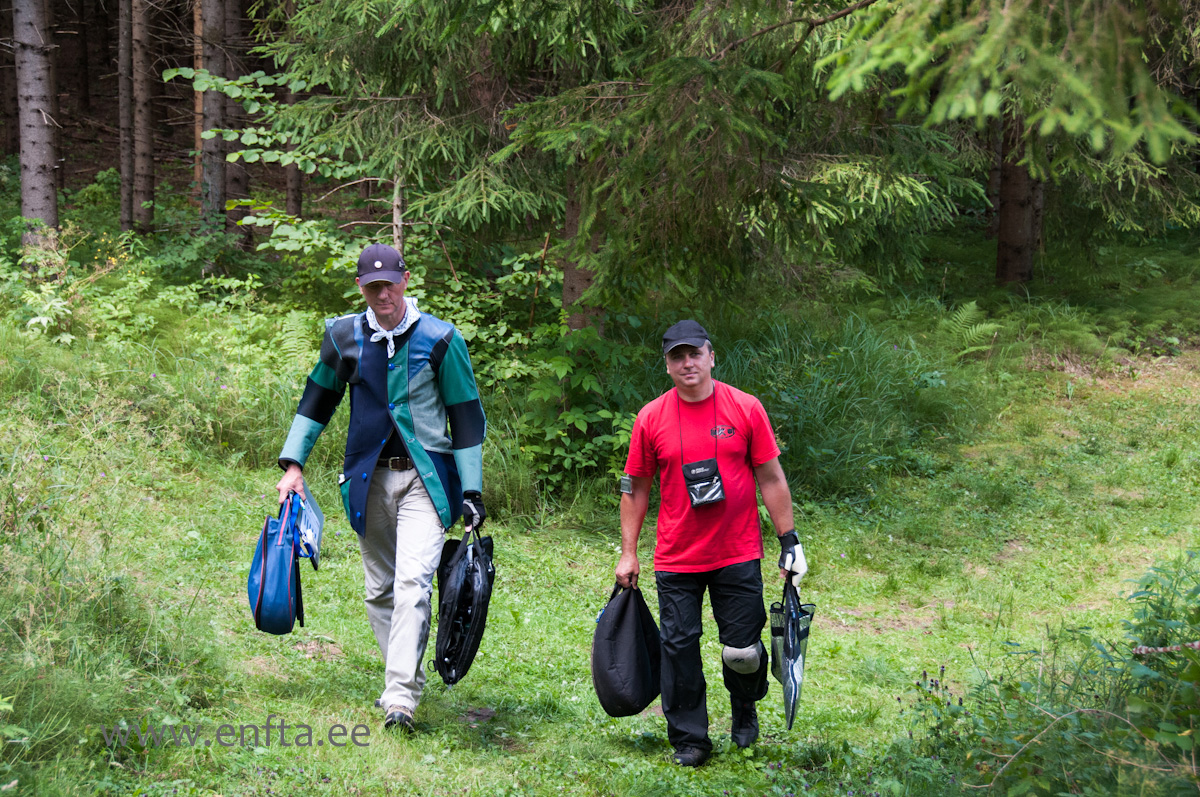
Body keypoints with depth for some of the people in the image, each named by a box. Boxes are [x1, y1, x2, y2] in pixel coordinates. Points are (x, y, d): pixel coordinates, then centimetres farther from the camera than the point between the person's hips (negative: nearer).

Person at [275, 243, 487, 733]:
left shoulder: (438, 339, -4)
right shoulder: (343, 337, 5)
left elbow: (466, 415, 0)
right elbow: (318, 399, 19)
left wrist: (471, 491, -3)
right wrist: (293, 463, 11)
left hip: (424, 477, -4)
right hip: (368, 479, 4)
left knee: (412, 582, -17)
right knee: (379, 589, 10)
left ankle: (400, 697, -21)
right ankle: (405, 677, 25)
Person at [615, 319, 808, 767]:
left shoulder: (746, 409, -1)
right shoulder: (651, 419, 1)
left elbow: (771, 479, 3)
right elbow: (635, 488, 8)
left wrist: (789, 542, 1)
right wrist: (628, 552, 6)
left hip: (738, 556, -1)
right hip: (676, 560, 1)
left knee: (743, 650, 0)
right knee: (679, 646, 0)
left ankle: (744, 708, 31)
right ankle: (689, 740, 14)